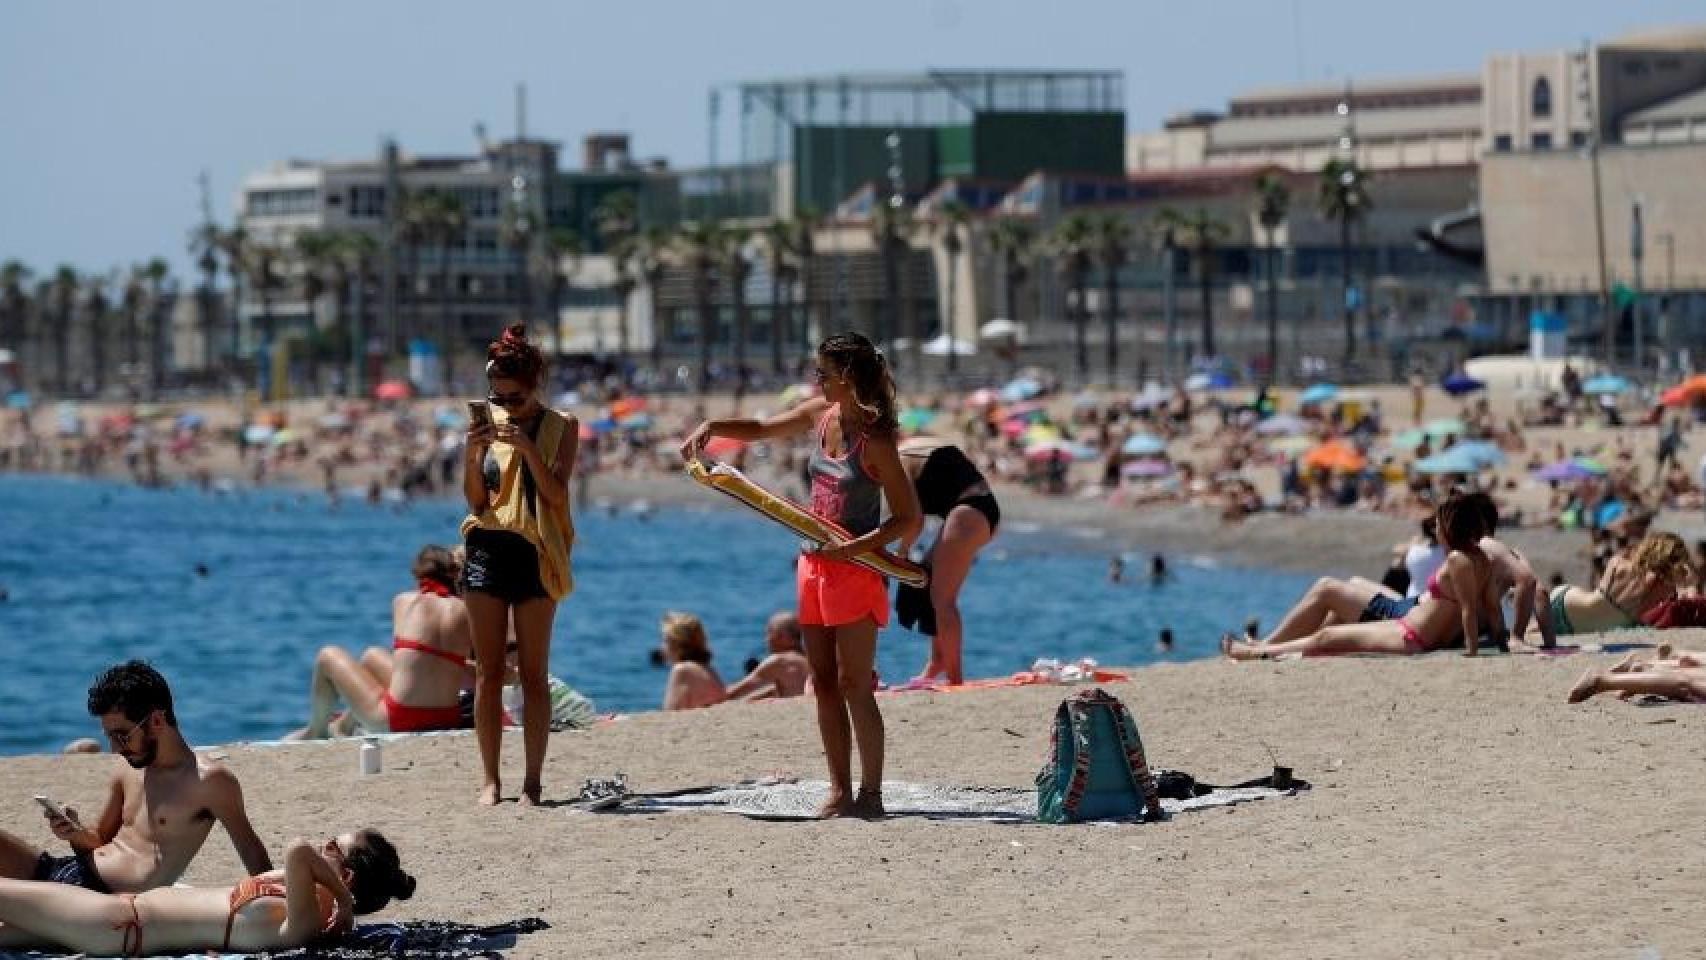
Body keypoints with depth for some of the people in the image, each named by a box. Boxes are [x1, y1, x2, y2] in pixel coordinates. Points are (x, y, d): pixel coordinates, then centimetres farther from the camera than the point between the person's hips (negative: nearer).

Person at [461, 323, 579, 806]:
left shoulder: (560, 426, 1)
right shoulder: (488, 422, 5)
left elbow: (557, 494, -8)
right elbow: (476, 500, 3)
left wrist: (527, 448, -20)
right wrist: (472, 455, -14)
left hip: (535, 554, -2)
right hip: (487, 550, 2)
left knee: (534, 673, 0)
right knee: (489, 671, 1)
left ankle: (532, 781, 1)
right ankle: (489, 779, 4)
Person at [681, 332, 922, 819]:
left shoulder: (875, 441, -16)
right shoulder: (819, 415, 5)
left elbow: (910, 521, -16)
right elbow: (761, 429, 21)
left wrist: (851, 549, -24)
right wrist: (711, 427, 4)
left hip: (855, 570, -8)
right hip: (815, 566, 8)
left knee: (854, 686, -7)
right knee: (824, 684, 8)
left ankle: (871, 793, -3)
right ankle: (839, 792, 11)